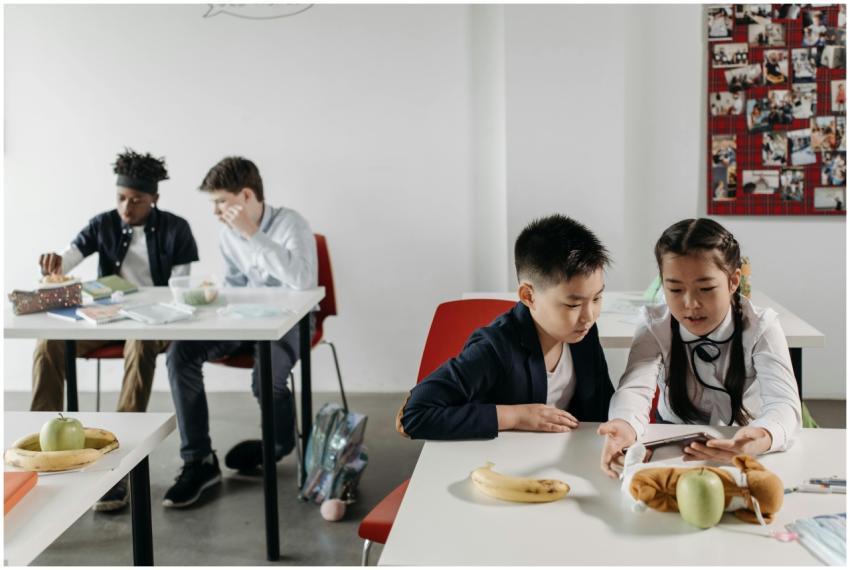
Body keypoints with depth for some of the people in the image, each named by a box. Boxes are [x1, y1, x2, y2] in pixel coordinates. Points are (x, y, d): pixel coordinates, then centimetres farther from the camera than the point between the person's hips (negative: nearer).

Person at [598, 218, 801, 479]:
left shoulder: (761, 327, -12)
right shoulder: (654, 325, -8)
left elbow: (783, 403, -26)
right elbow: (634, 387, -24)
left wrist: (762, 437, -51)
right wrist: (625, 425, -49)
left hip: (743, 446, 1)